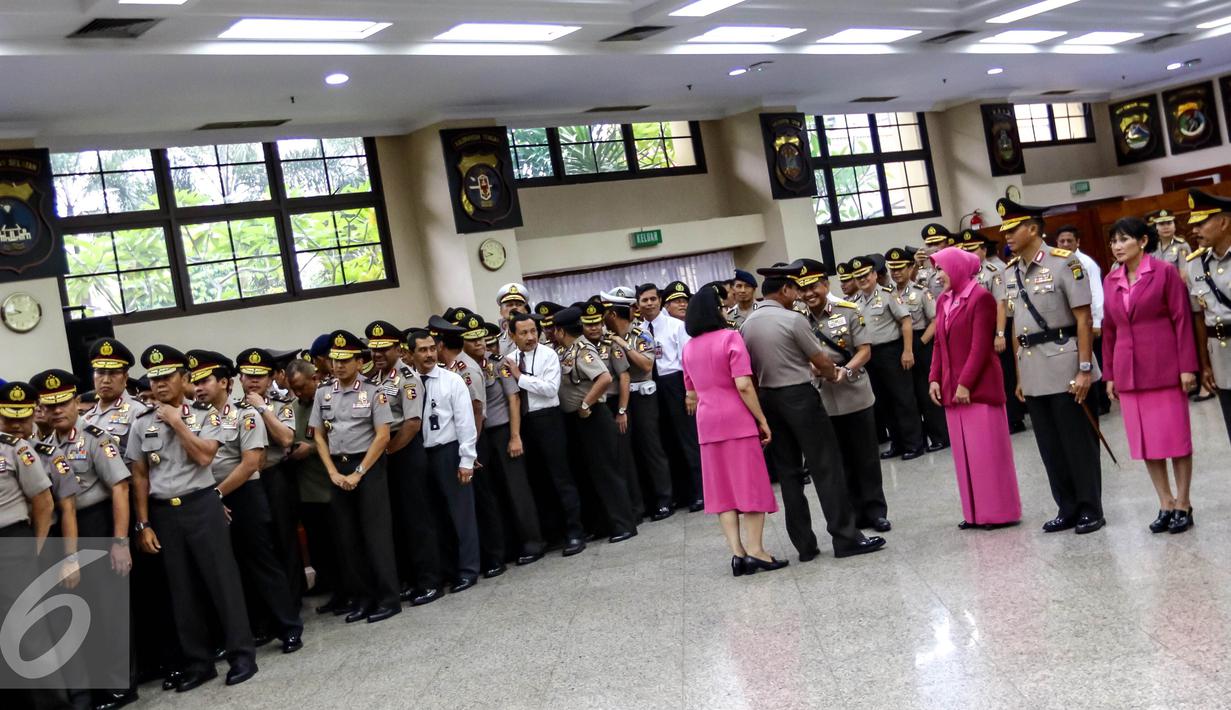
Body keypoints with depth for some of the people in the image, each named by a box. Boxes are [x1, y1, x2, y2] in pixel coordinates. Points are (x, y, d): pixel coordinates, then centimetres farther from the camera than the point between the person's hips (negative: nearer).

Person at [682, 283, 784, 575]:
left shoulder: (689, 348, 9)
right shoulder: (730, 337, -10)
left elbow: (692, 394, 13)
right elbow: (743, 386, -17)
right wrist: (762, 420, -11)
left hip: (707, 423, 5)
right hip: (738, 419, -5)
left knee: (722, 488, 7)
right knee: (751, 484, 2)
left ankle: (737, 552, 5)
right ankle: (755, 551, 2)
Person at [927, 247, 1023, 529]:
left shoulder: (981, 298, -11)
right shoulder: (943, 300, 11)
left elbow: (980, 347, -16)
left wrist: (966, 384, -19)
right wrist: (934, 379, 4)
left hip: (979, 387, -7)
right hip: (952, 388, 7)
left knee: (987, 451, -1)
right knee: (964, 453, 9)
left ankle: (1000, 512, 7)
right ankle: (976, 512, 16)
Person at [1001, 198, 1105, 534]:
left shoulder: (1064, 262, -8)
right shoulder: (1011, 271, 10)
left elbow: (1083, 319, -10)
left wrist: (1085, 369, -15)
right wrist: (1019, 376, 13)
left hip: (1064, 364, -6)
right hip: (1032, 370, 6)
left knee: (1078, 441, 2)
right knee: (1050, 446, 11)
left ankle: (1091, 510, 13)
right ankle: (1067, 509, 22)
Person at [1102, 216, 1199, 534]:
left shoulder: (1164, 272, -5)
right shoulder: (1111, 280, 8)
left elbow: (1182, 319, -7)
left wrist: (1187, 366, -12)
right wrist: (1109, 375, 10)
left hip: (1164, 368, -5)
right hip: (1128, 372, 5)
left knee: (1175, 436, 3)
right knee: (1145, 440, 7)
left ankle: (1183, 504, 13)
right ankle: (1166, 504, 17)